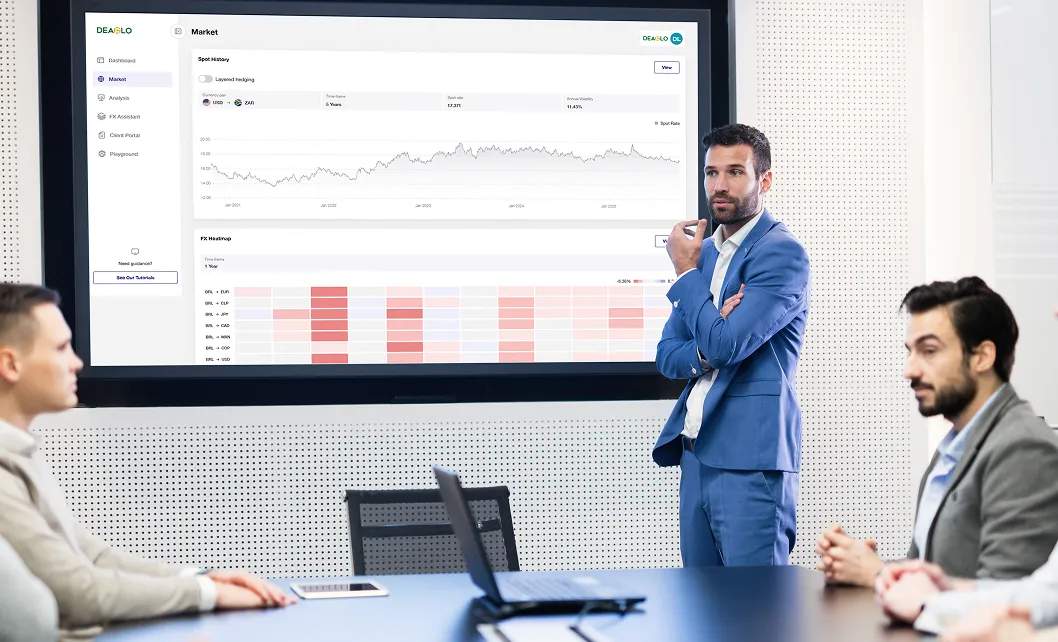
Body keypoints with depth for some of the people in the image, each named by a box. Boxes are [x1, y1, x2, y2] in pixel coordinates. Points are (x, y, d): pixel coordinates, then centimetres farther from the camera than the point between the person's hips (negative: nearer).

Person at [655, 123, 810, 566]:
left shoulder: (782, 253, -8)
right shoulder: (705, 252, 18)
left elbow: (726, 345, -18)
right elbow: (667, 356, 16)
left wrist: (687, 271, -4)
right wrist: (706, 351, -8)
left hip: (750, 461, -8)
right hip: (696, 455, 8)